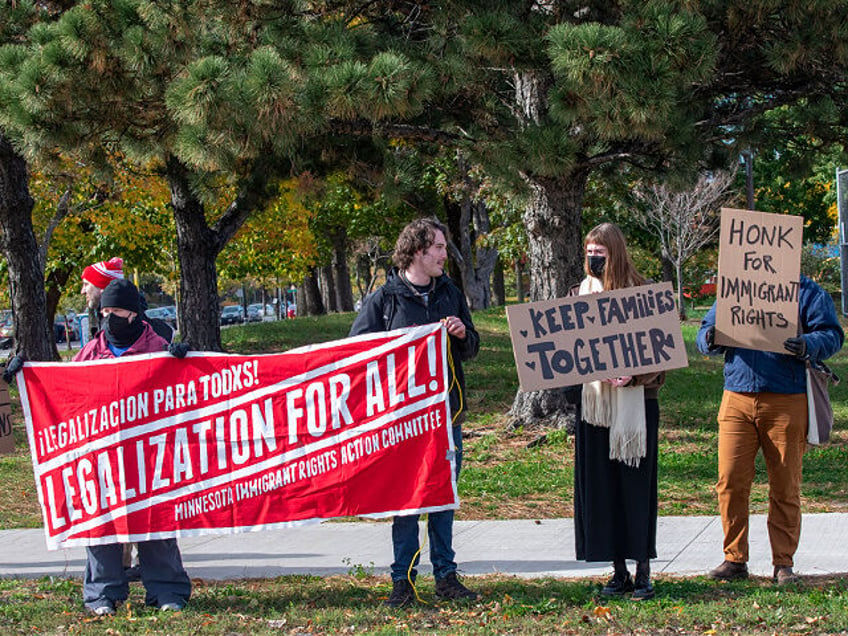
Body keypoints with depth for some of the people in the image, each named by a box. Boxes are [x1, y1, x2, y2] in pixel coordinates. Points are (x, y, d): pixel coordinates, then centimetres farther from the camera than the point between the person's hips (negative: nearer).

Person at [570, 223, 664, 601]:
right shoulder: (579, 295, 11)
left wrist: (633, 374, -19)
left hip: (634, 403, -4)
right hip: (592, 402, 4)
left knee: (636, 484, -2)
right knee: (601, 486, 4)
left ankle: (643, 572, 3)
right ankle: (619, 572, 12)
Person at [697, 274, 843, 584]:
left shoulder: (807, 293, 5)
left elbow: (832, 335, -2)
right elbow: (706, 332, 14)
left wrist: (807, 347, -23)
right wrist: (711, 340, -11)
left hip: (786, 402, -2)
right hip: (737, 398, 2)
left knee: (785, 486, 2)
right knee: (730, 481, -2)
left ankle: (783, 562, 12)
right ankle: (735, 559, 9)